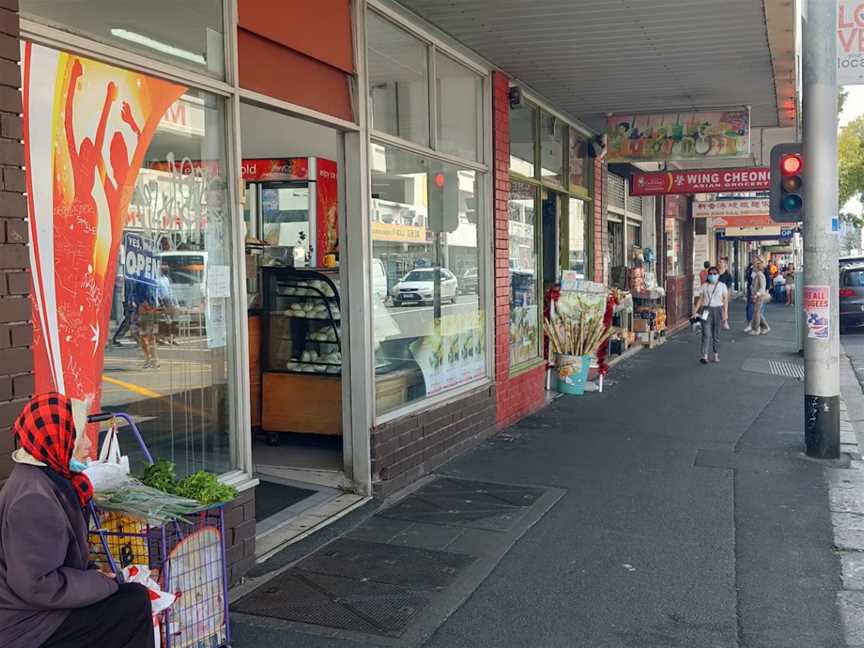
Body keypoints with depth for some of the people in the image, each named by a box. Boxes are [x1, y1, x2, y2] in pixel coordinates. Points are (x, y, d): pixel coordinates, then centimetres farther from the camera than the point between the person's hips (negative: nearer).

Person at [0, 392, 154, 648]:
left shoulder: (49, 478, 6)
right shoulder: (34, 499, -26)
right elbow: (37, 584, -28)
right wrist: (99, 583, -16)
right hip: (26, 627, -10)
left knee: (133, 593, 10)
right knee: (135, 604, -11)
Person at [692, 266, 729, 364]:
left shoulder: (722, 286, 3)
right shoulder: (704, 286, 8)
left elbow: (725, 300, 0)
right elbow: (700, 299, 8)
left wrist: (725, 313, -8)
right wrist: (695, 311, 0)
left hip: (717, 310, 0)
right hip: (706, 310, 0)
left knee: (716, 334, 7)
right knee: (706, 334, -8)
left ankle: (716, 355, 17)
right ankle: (705, 356, -15)